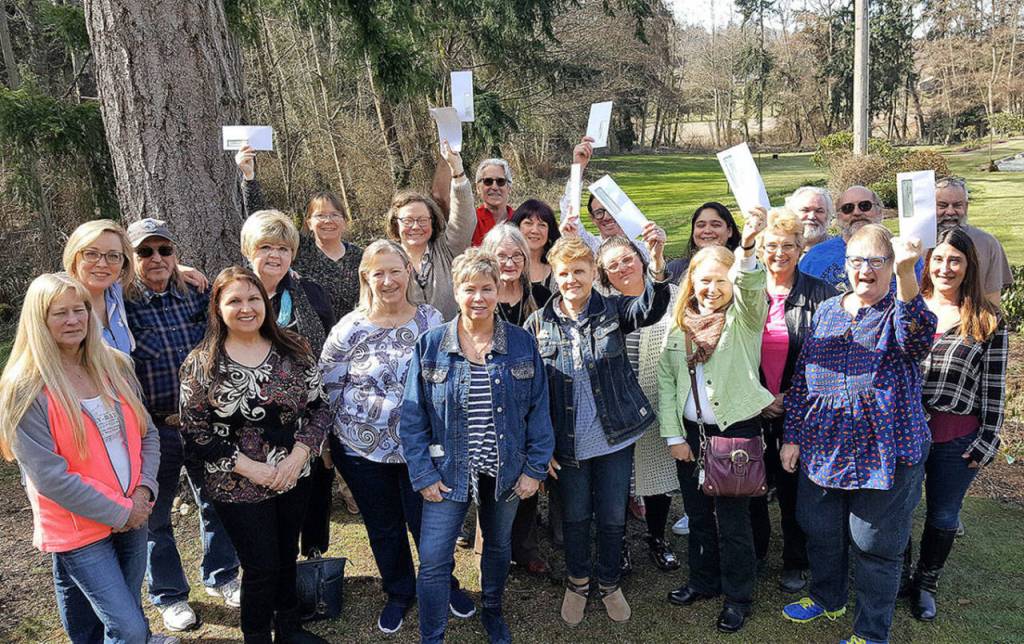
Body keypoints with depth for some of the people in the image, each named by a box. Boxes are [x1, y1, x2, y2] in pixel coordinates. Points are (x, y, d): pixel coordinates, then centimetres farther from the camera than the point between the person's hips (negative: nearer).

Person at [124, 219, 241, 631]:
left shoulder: (196, 296, 1)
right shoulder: (120, 306, -9)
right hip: (153, 428, -3)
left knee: (215, 501, 16)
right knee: (155, 515, 12)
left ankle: (220, 576, 37)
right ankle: (168, 595, 30)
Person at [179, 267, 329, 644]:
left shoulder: (294, 349, -2)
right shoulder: (201, 364, -10)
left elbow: (320, 407, 1)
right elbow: (195, 432, -9)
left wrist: (299, 454, -13)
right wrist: (249, 468, -16)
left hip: (295, 477, 3)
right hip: (238, 487, -3)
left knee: (287, 556, 20)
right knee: (261, 568, 5)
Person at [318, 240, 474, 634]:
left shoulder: (431, 320, -3)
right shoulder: (349, 329, -7)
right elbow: (326, 390, -1)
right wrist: (327, 443, 1)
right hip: (362, 451, 0)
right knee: (384, 528, 16)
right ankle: (398, 593, 40)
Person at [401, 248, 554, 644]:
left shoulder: (522, 343, -5)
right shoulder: (431, 345, -8)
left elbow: (539, 409, -1)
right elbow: (413, 415, -6)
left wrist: (535, 468, -5)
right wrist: (424, 474, -10)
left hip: (505, 471, 2)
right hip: (450, 472, -2)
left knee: (499, 545, 22)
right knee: (433, 561, -4)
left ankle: (492, 612, 47)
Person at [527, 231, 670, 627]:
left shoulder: (613, 311, -5)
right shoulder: (538, 324, -3)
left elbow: (650, 310, -27)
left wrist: (657, 260, -45)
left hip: (615, 437, 0)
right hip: (567, 443, 0)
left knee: (613, 517, 12)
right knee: (575, 517, 15)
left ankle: (609, 583, 36)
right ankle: (577, 583, 38)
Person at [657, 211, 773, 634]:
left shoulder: (744, 317, -6)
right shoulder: (680, 324, 4)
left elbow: (750, 289, -30)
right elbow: (665, 380, 5)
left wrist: (746, 250, -49)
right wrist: (673, 436, 0)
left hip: (736, 430, -4)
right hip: (690, 431, 4)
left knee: (732, 519, 4)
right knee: (697, 513, 17)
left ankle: (738, 597, 24)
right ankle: (704, 581, 37)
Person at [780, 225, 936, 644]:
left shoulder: (900, 313, -6)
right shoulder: (827, 311, 6)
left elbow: (918, 339, -32)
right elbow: (802, 376, 10)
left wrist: (906, 275, -46)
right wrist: (792, 435, 8)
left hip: (885, 452, -4)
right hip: (821, 448, 5)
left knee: (874, 546, 7)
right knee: (821, 532, 20)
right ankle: (827, 597, 46)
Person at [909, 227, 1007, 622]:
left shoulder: (987, 320, -3)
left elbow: (994, 387, -1)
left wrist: (987, 442, -5)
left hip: (958, 440, 0)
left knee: (943, 517, 14)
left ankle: (926, 584, 36)